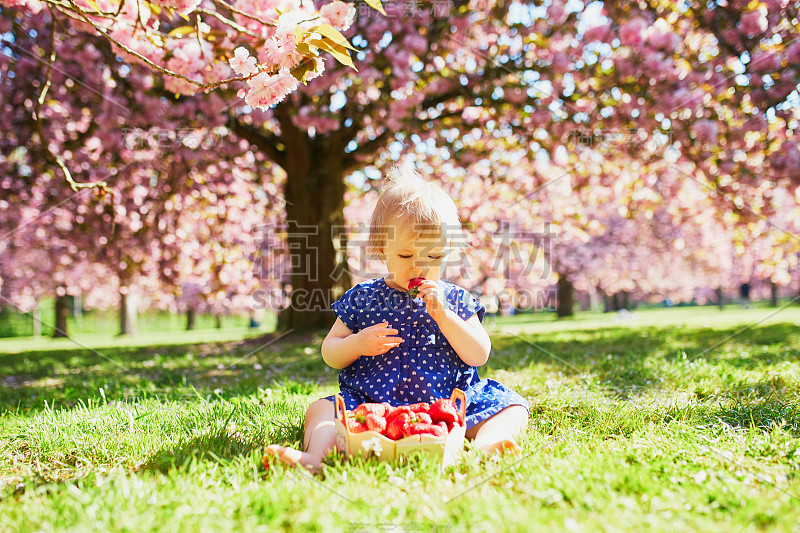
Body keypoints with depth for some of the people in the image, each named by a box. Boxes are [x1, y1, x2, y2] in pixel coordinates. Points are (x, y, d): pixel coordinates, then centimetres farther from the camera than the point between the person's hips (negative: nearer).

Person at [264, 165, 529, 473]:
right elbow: (329, 353, 10)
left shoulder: (455, 299, 8)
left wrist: (442, 314, -13)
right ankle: (316, 456, -43)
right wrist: (358, 344, -12)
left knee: (513, 406, -15)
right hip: (371, 405, 0)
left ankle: (484, 445, -42)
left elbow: (480, 355, -2)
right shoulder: (362, 298, 7)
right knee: (321, 409, -19)